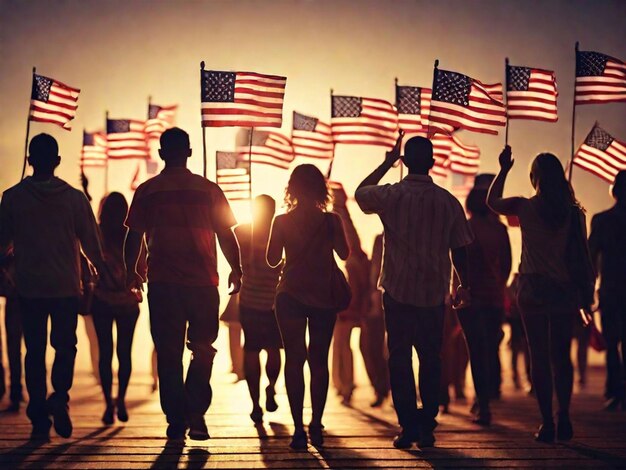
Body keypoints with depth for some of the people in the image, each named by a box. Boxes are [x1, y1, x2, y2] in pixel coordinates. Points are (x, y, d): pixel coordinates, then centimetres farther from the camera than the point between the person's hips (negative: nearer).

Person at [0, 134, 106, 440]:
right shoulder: (74, 198, -3)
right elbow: (91, 242, 1)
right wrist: (102, 270, 19)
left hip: (29, 286, 0)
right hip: (66, 285, 0)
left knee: (35, 350, 7)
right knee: (65, 345, 11)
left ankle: (39, 419, 5)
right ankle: (60, 396, -16)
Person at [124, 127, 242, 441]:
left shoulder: (147, 191, 2)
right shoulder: (208, 190, 1)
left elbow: (134, 237, 5)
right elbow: (226, 235, 5)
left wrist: (130, 272, 21)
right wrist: (236, 270, 18)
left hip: (162, 284, 0)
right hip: (202, 283, 0)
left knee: (169, 355, 8)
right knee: (202, 349, 12)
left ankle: (176, 421, 7)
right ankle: (195, 414, 0)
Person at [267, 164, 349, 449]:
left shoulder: (282, 222, -5)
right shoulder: (331, 221, -4)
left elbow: (272, 259, 5)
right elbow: (344, 253, 10)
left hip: (290, 296, -1)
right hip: (324, 297, 1)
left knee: (294, 360, 0)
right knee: (319, 362, 12)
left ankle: (299, 429, -9)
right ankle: (316, 427, 12)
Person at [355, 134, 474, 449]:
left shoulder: (391, 195, -6)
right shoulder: (448, 201, -3)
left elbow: (360, 191, 16)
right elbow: (459, 249, 3)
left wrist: (387, 162, 22)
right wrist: (464, 286, 15)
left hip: (398, 290, -1)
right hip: (434, 293, 1)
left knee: (400, 359, 4)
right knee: (430, 360, 10)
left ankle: (408, 427, 0)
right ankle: (427, 428, 10)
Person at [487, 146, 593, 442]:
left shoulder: (525, 208, -7)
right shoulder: (574, 212, -1)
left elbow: (492, 202, 13)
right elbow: (583, 255, 3)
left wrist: (504, 170, 23)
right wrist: (587, 293, 11)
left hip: (533, 290, -2)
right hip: (565, 291, 2)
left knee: (539, 356, 2)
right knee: (562, 356, 12)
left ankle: (547, 423, -1)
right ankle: (564, 419, 8)